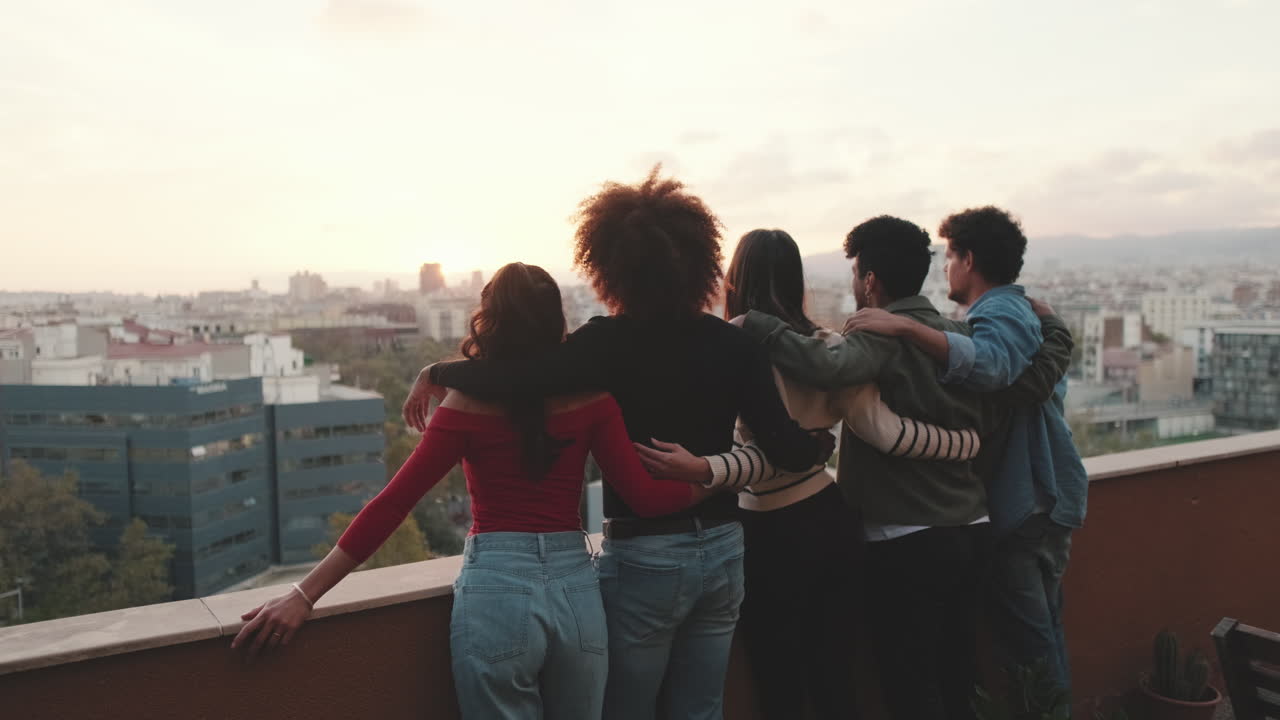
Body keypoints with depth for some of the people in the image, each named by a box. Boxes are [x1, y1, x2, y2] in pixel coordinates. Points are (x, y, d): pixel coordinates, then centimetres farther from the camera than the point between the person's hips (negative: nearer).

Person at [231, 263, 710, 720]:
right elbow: (643, 497, -4)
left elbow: (392, 505, -8)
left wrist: (305, 595, -5)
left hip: (496, 591, -2)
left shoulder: (468, 404, -6)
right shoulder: (589, 398, -1)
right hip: (577, 591, 3)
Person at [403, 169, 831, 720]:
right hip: (722, 549, 5)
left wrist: (436, 373, -6)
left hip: (644, 555, -4)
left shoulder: (610, 343, -14)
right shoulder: (732, 342, -3)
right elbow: (785, 450, -6)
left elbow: (510, 378, -25)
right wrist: (822, 444, 16)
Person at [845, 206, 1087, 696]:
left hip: (1029, 504, -11)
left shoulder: (999, 315, -16)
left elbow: (988, 363, -40)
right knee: (1041, 633, 21)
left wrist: (904, 327, -45)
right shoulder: (1018, 309, 18)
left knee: (1028, 641, -2)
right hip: (1041, 496, 11)